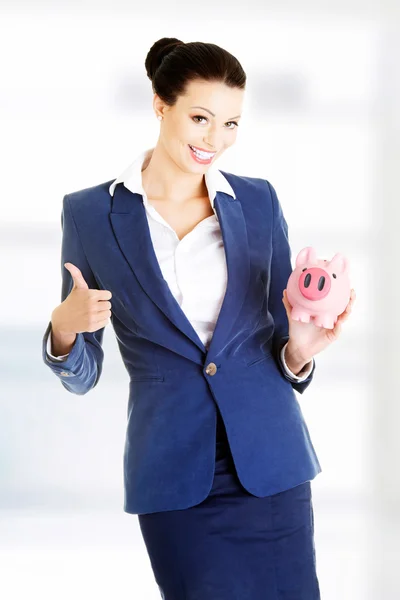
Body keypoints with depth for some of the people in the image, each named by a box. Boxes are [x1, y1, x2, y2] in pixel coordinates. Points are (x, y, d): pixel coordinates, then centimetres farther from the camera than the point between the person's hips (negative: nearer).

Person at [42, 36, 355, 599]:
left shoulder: (258, 202, 6)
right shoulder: (90, 213, 1)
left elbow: (280, 327, 12)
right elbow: (81, 376, 4)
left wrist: (298, 351, -10)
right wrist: (64, 329, -17)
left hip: (269, 464, 2)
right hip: (174, 474, -1)